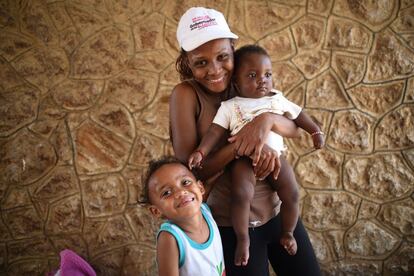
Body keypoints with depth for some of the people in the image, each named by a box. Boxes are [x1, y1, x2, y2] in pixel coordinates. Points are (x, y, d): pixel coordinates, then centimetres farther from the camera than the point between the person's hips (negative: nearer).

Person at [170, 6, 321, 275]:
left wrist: (267, 119, -26)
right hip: (232, 224, -4)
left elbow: (295, 129, -4)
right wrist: (243, 143, -30)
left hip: (278, 210, 4)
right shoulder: (185, 94, -13)